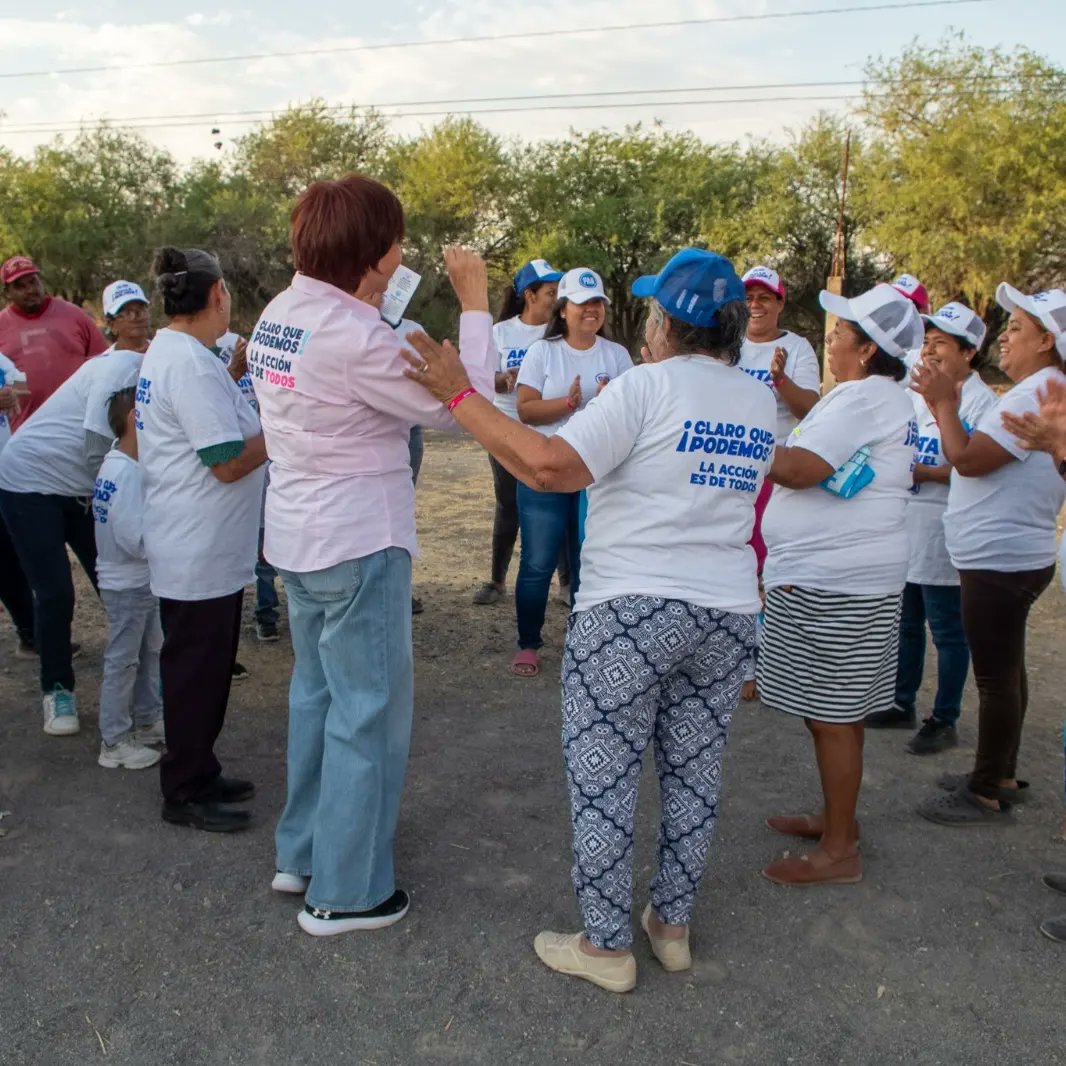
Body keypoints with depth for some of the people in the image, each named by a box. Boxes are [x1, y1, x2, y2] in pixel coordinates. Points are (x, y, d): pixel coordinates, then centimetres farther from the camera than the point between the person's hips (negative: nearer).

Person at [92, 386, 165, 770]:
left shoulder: (127, 464, 6)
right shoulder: (124, 471, -25)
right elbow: (137, 538, -29)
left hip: (141, 581, 10)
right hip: (126, 584, -10)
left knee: (149, 653, 21)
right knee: (122, 660, 1)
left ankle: (148, 721, 35)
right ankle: (114, 742, 12)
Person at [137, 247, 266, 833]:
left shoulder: (165, 352, 11)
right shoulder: (192, 363, -21)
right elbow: (229, 462, -22)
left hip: (192, 546, 10)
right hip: (202, 552, -10)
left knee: (202, 668, 19)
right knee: (197, 671, 2)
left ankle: (198, 774, 32)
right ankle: (185, 794, 16)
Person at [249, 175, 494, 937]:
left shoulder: (277, 316, 5)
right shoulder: (354, 338, -22)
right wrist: (475, 303, -10)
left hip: (299, 536, 9)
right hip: (359, 545, -9)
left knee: (317, 695, 20)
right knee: (369, 712, 2)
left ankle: (303, 853, 34)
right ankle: (345, 893, 14)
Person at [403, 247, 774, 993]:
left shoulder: (648, 386, -12)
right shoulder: (761, 403, 9)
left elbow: (550, 467, -22)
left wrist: (458, 394, -16)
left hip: (632, 610, -7)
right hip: (728, 614, 7)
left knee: (604, 780, 5)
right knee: (694, 775, 16)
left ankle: (607, 948, 15)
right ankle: (674, 926, 30)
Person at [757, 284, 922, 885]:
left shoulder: (863, 397, -16)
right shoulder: (886, 399, 18)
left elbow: (797, 469, -23)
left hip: (832, 581, -11)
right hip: (842, 572, 11)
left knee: (832, 715, -2)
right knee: (833, 711, 19)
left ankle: (839, 852, 8)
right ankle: (837, 819, 33)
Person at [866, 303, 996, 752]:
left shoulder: (980, 402, -13)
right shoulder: (916, 394, 12)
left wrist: (921, 471, -22)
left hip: (943, 534, -8)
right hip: (904, 529, 8)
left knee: (947, 631, 3)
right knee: (904, 623, 18)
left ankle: (944, 720, 15)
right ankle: (903, 705, 32)